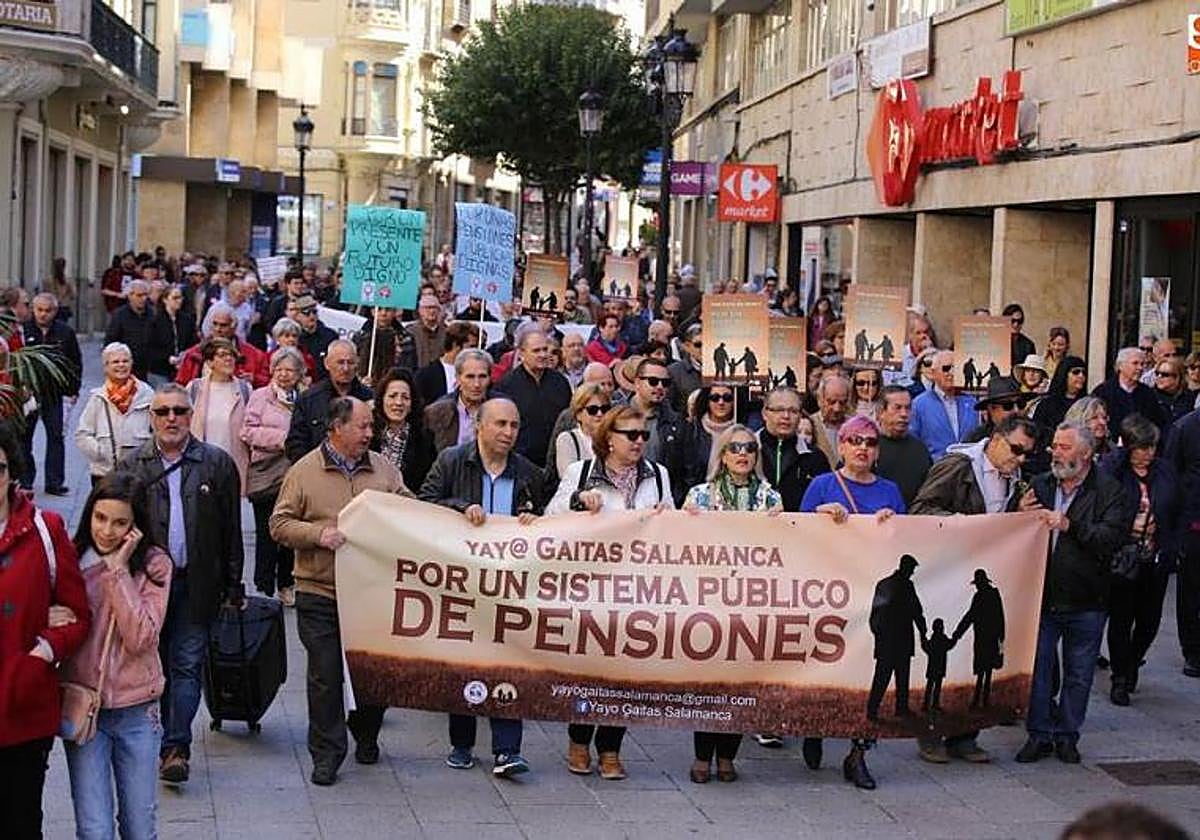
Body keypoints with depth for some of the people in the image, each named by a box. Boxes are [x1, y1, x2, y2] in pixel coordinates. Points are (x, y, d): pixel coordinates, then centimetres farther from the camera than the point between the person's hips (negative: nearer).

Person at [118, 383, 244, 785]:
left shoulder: (217, 464, 3)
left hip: (197, 584, -1)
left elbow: (231, 532, 4)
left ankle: (176, 747, -2)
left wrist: (233, 586, 1)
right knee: (155, 666, 8)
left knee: (187, 666, -3)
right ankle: (163, 744, 21)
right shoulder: (132, 467, 5)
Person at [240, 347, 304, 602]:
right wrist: (280, 438, -12)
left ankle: (286, 585, 24)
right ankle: (264, 588, 6)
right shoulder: (260, 397, 3)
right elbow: (247, 432, -3)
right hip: (266, 474, -2)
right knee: (266, 534, -1)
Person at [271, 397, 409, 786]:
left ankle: (367, 739, 32)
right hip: (320, 594, -3)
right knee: (325, 675, 0)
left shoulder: (383, 469, 9)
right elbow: (280, 524, -2)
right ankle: (326, 754, 10)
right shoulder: (304, 471, -1)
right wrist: (317, 534, -16)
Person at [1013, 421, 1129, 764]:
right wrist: (1020, 514, -12)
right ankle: (1039, 733, 17)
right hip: (1041, 595, 2)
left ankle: (1067, 735, 23)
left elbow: (1113, 538, -17)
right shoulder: (1038, 486, 6)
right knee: (1037, 668, 5)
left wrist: (1069, 525, -25)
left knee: (1079, 674, 9)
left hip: (1085, 602, -2)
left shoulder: (1108, 491, -3)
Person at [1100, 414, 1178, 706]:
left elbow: (1175, 514, 12)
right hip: (1123, 558, -4)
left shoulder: (1165, 471, 6)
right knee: (1121, 618, 2)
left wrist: (1171, 547, 7)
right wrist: (1129, 527, -17)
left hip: (1157, 560, 4)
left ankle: (1132, 663, 35)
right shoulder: (1110, 470, -8)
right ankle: (1120, 678, 15)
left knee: (1150, 618, 8)